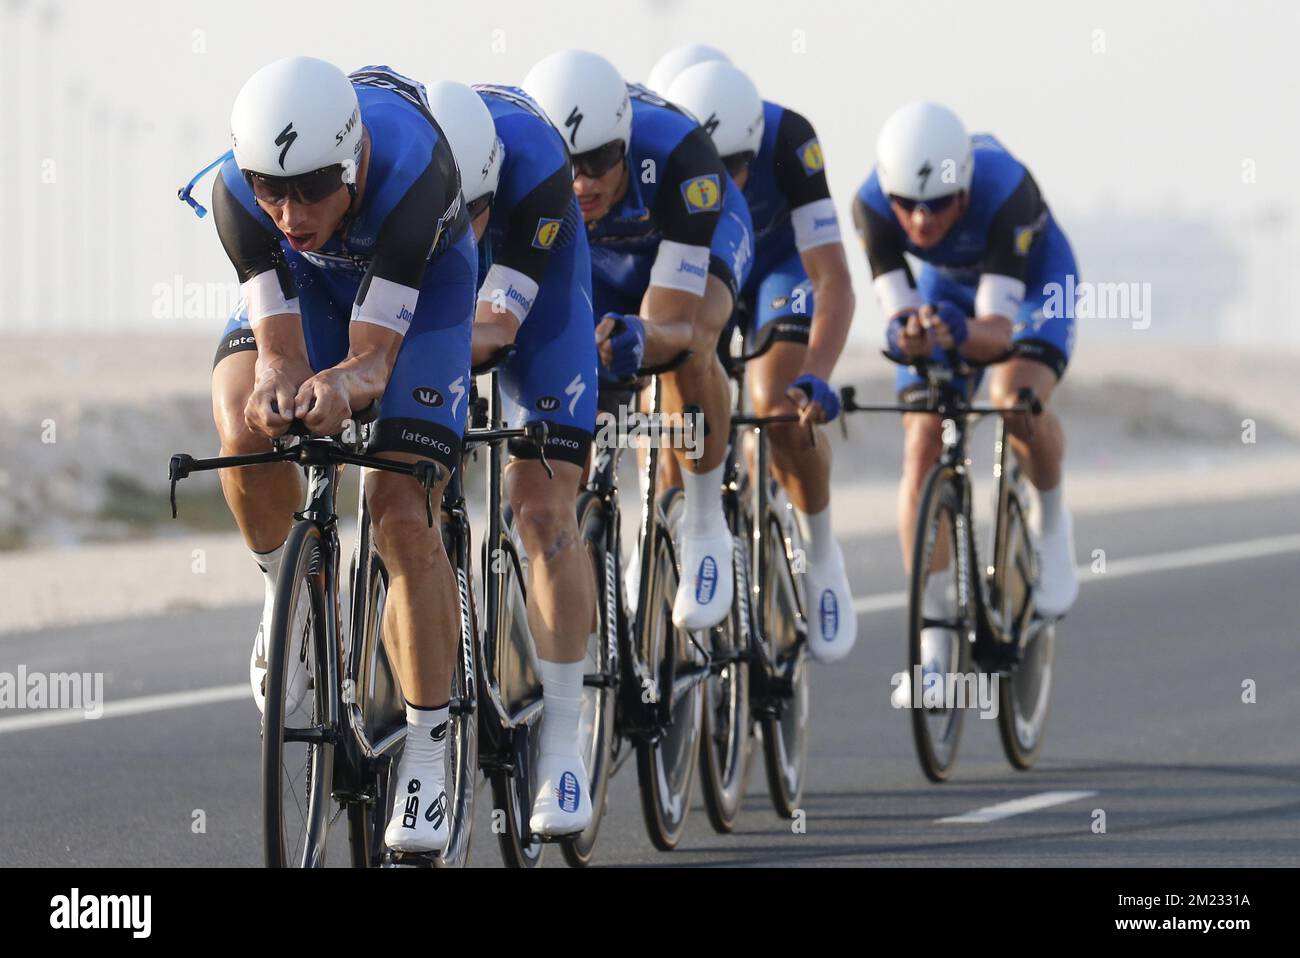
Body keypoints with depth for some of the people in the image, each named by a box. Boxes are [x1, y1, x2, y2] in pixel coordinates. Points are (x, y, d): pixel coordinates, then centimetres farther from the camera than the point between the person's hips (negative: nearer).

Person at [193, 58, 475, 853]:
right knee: (245, 427, -29)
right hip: (308, 284, 2)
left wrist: (342, 385, -61)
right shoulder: (239, 192, -32)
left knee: (403, 517, -15)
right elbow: (280, 347, -31)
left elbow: (373, 356, -38)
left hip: (419, 282, -2)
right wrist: (276, 386, -54)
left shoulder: (412, 173, -41)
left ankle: (428, 759, -7)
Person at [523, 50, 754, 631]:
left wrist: (638, 337, -66)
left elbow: (679, 327, -44)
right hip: (590, 254, 3)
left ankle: (705, 528, -12)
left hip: (695, 235, -3)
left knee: (682, 347, -34)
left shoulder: (675, 155, -43)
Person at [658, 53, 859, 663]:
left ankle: (821, 553, 1)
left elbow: (834, 280, -41)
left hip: (781, 264, -2)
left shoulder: (788, 141, -38)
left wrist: (814, 378, -55)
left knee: (780, 411, -22)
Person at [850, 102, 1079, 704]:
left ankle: (1051, 519, 0)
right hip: (946, 287, 3)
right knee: (922, 450, -11)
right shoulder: (873, 205, -32)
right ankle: (935, 636, -4)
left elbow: (998, 328, -44)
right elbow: (897, 310, -34)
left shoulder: (1005, 189, -41)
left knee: (1016, 398, -32)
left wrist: (961, 333, -65)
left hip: (1030, 281, -3)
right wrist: (907, 332, -56)